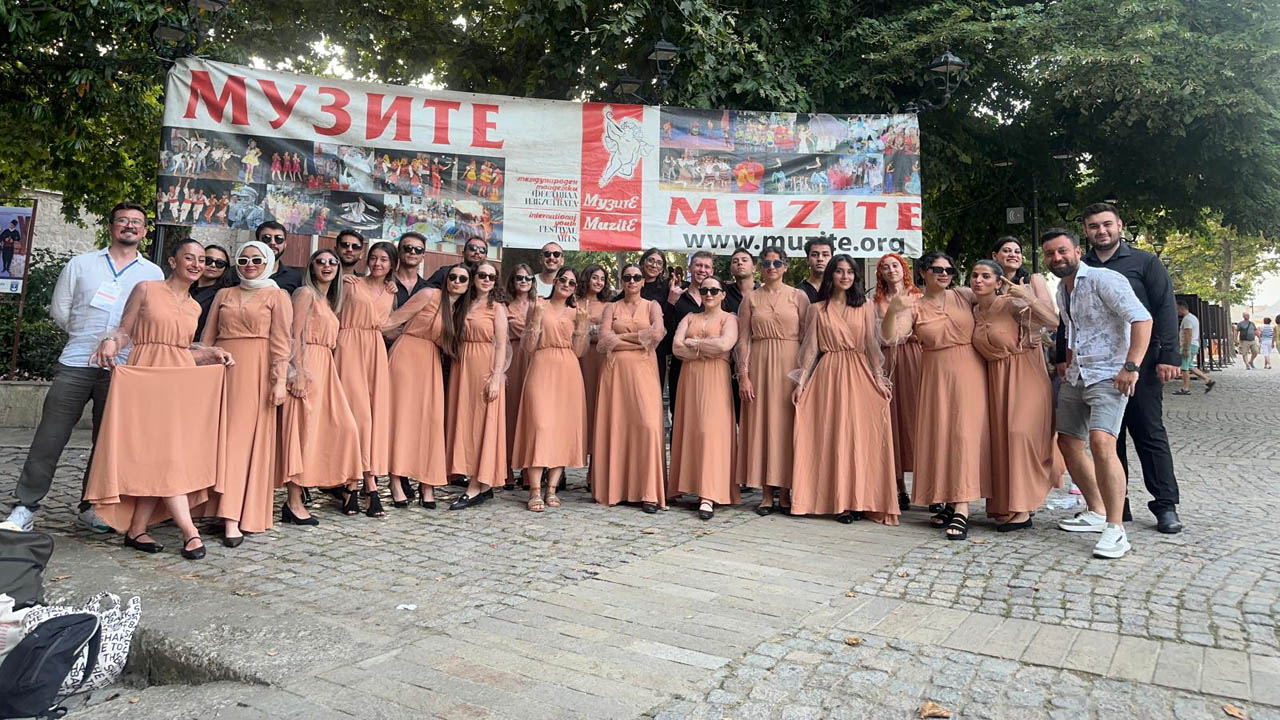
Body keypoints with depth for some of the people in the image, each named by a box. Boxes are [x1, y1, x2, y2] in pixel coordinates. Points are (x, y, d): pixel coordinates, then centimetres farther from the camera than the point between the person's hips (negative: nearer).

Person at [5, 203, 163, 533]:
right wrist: (86, 337, 10)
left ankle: (91, 507, 17)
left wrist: (118, 342, 1)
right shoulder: (80, 264, 10)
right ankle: (25, 506, 9)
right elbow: (60, 311, 11)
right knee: (50, 437, -1)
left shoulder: (153, 274, 8)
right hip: (75, 364, 0)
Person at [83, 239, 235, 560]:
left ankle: (137, 529, 8)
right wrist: (110, 342, -20)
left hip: (182, 381, 5)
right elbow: (125, 331, 0)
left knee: (159, 456, 0)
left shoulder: (194, 307, 16)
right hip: (147, 376, -5)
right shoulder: (146, 290, 1)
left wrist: (212, 353, 5)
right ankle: (190, 531, -12)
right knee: (163, 453, -9)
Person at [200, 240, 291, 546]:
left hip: (256, 372, -4)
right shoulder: (224, 295, 17)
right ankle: (228, 509, 8)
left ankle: (234, 518, -9)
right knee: (219, 436, 1)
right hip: (222, 368, 4)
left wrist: (280, 381, -11)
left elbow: (281, 342, -3)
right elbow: (208, 337, 16)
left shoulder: (277, 296, 5)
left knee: (245, 437, -8)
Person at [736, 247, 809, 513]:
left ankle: (785, 493, 9)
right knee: (761, 424, 1)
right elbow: (743, 339, 5)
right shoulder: (751, 299, 8)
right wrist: (743, 375, -4)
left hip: (790, 365, -1)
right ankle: (766, 494, 7)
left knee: (787, 425, 0)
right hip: (759, 365, 1)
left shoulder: (798, 297, 5)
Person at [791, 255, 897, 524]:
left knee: (859, 436, -3)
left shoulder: (866, 307, 10)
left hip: (859, 376, 0)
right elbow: (811, 348, 7)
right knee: (830, 436, -2)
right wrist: (800, 381, 0)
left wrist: (879, 379, -3)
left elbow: (872, 346, 6)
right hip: (828, 375, 0)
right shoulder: (817, 309, 9)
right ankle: (838, 501, 4)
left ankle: (857, 500, 3)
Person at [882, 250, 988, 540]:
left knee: (964, 434, -10)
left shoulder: (964, 295, 4)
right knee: (939, 436, 4)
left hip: (969, 374, -1)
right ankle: (949, 503, 18)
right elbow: (891, 337, -12)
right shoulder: (914, 308, 2)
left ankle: (961, 510, -14)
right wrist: (892, 310, -27)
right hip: (935, 377, 2)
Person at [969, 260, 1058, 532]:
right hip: (995, 377, 7)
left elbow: (1055, 321, -22)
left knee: (1019, 433, -12)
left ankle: (1022, 510, -3)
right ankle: (1004, 506, 20)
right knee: (999, 437, 8)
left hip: (1023, 376, -7)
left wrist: (1028, 297, -26)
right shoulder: (973, 312, 7)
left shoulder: (1012, 305, -12)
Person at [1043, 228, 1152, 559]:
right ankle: (1097, 513, 26)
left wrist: (1131, 366, -26)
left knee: (1101, 442, -25)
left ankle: (1116, 529, -20)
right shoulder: (1062, 291, 13)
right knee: (1068, 443, 11)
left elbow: (1141, 318, -20)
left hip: (1108, 376, -9)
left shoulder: (1104, 279, -12)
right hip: (1075, 377, 9)